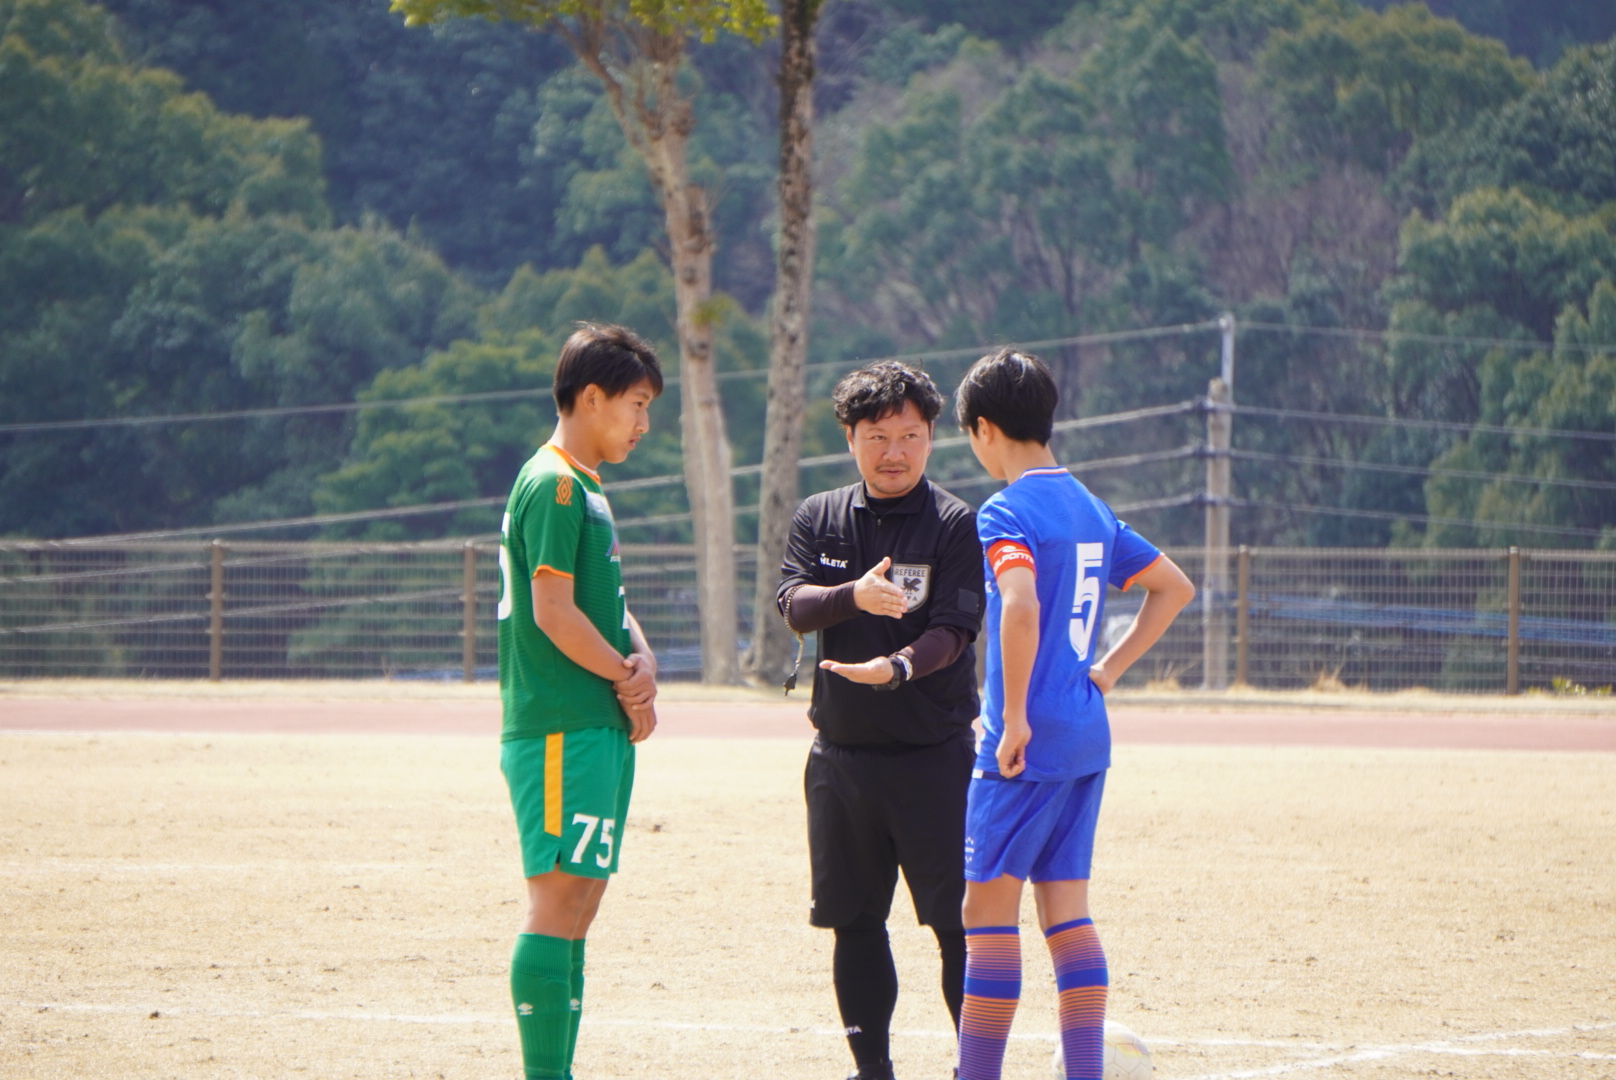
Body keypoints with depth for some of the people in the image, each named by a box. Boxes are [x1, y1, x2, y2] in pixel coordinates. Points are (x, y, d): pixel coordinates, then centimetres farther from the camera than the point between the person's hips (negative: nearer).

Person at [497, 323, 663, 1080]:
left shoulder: (584, 488, 20)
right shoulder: (555, 485, -11)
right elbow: (554, 611, -17)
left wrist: (641, 662, 0)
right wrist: (625, 678, -6)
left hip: (597, 727, 10)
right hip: (562, 727, -10)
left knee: (577, 904, 10)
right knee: (558, 899, -12)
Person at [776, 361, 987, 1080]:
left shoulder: (955, 524, -2)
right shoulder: (819, 518, 10)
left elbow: (952, 631, -12)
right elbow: (794, 604, -3)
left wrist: (897, 667, -31)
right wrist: (855, 596, -24)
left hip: (934, 752, -4)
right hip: (841, 751, 4)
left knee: (959, 921, -7)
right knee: (854, 919, 8)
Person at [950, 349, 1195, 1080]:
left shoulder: (1007, 513, -12)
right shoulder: (1091, 510, 14)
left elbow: (1021, 607, -29)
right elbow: (1175, 587, 23)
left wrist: (1013, 719, -23)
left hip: (1027, 745, -8)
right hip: (1089, 740, 8)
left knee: (989, 913, -2)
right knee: (1067, 912, 9)